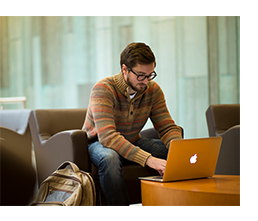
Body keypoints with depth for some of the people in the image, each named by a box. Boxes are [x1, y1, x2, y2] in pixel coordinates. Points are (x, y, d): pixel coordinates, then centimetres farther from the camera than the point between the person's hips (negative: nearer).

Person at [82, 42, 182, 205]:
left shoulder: (153, 90, -7)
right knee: (109, 158, -40)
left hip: (133, 142, 5)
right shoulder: (104, 89, -25)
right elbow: (107, 136, -36)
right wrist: (148, 159, -47)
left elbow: (167, 127, -6)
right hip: (100, 143, -5)